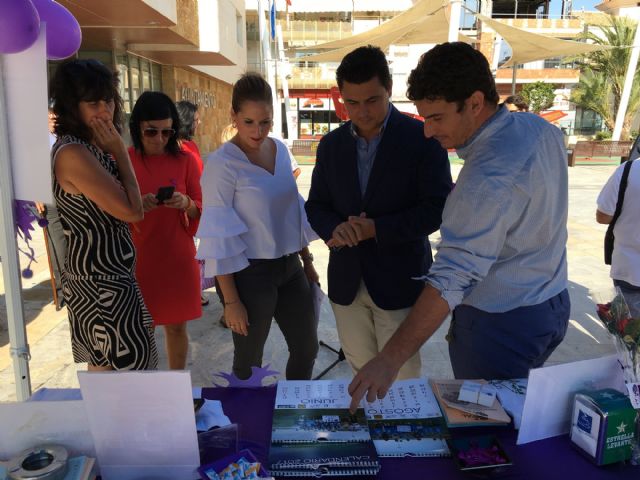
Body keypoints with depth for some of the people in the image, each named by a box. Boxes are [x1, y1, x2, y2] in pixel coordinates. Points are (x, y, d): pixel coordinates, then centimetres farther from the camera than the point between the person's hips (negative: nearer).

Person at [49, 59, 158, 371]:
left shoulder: (89, 148, 9)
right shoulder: (73, 153, -21)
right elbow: (131, 210, -18)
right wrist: (119, 151, -13)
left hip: (103, 275, 10)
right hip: (101, 282, -10)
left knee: (102, 371, 21)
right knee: (123, 371, 1)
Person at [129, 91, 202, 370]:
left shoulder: (185, 160, 0)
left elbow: (201, 210, 3)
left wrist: (186, 204, -19)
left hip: (177, 258, 1)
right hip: (136, 259, -1)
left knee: (176, 326, 13)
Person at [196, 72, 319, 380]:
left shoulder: (281, 150, 3)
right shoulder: (222, 164, -15)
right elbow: (219, 236, -15)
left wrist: (306, 260, 15)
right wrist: (231, 300, -14)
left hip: (289, 266, 6)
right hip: (249, 273, -6)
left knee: (307, 348, 16)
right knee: (249, 361, 11)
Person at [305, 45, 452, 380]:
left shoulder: (422, 139, -8)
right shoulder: (331, 145, 5)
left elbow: (437, 208, -11)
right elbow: (315, 205, 9)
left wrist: (377, 229, -21)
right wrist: (334, 228, -14)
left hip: (399, 281, -3)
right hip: (346, 281, 4)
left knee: (400, 380, 7)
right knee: (362, 375, 17)